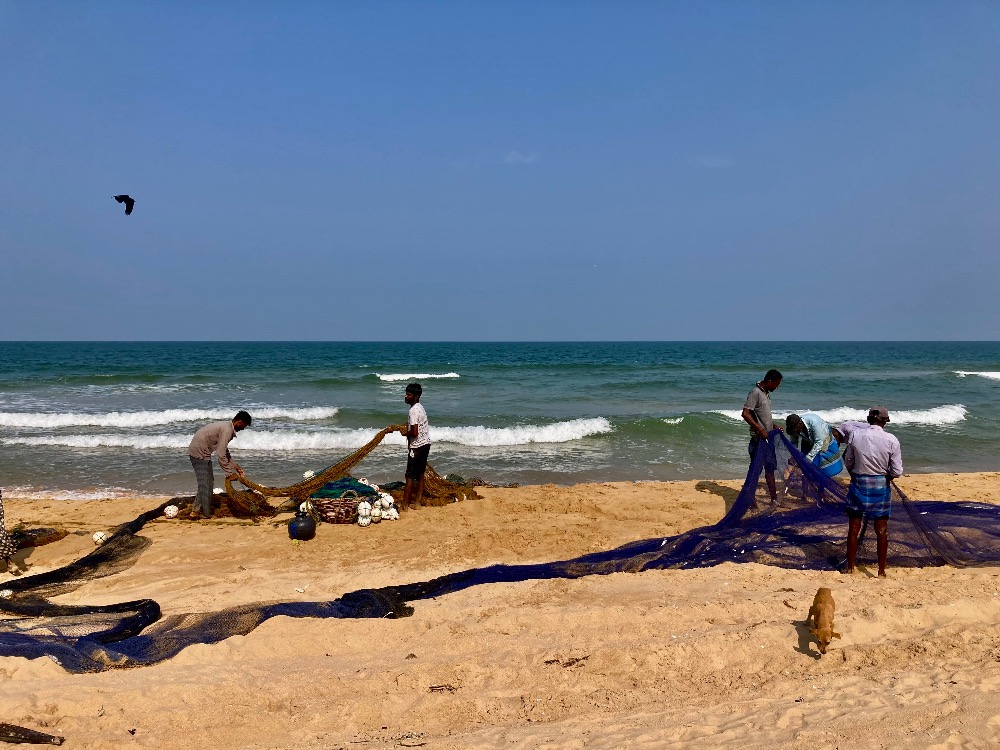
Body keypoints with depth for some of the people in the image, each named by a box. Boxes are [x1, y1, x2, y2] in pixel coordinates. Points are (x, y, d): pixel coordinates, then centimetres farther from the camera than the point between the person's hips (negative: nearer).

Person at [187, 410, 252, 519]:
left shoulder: (227, 426, 12)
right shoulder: (227, 430, -20)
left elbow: (225, 451, 21)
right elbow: (221, 454, -23)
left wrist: (235, 466, 18)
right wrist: (229, 473, -17)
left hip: (200, 451, 10)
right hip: (199, 453, -10)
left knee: (208, 482, 15)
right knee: (205, 484, -5)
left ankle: (196, 510, 20)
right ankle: (206, 514, 2)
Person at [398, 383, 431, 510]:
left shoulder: (414, 410, -20)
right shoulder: (420, 407, 11)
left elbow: (414, 432, -24)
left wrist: (405, 433, -7)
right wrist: (407, 427, 10)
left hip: (418, 446, -10)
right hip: (425, 443, 10)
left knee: (410, 476, -5)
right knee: (420, 473, 16)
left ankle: (405, 505, -2)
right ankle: (418, 499, 23)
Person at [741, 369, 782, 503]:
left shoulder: (766, 393, 13)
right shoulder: (755, 393, -15)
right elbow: (745, 414, -24)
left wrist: (774, 427, 16)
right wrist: (760, 429, -26)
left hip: (768, 438, 9)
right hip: (759, 438, -9)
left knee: (770, 468, 13)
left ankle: (774, 499, 21)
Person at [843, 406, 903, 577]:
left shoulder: (855, 435, -9)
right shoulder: (891, 440, -11)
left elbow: (848, 462, 1)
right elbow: (897, 472, -8)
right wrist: (887, 474, 12)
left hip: (858, 484, 1)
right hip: (881, 487, 0)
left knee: (853, 528, 11)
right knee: (882, 530, 11)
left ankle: (850, 567, 18)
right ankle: (882, 570, 18)